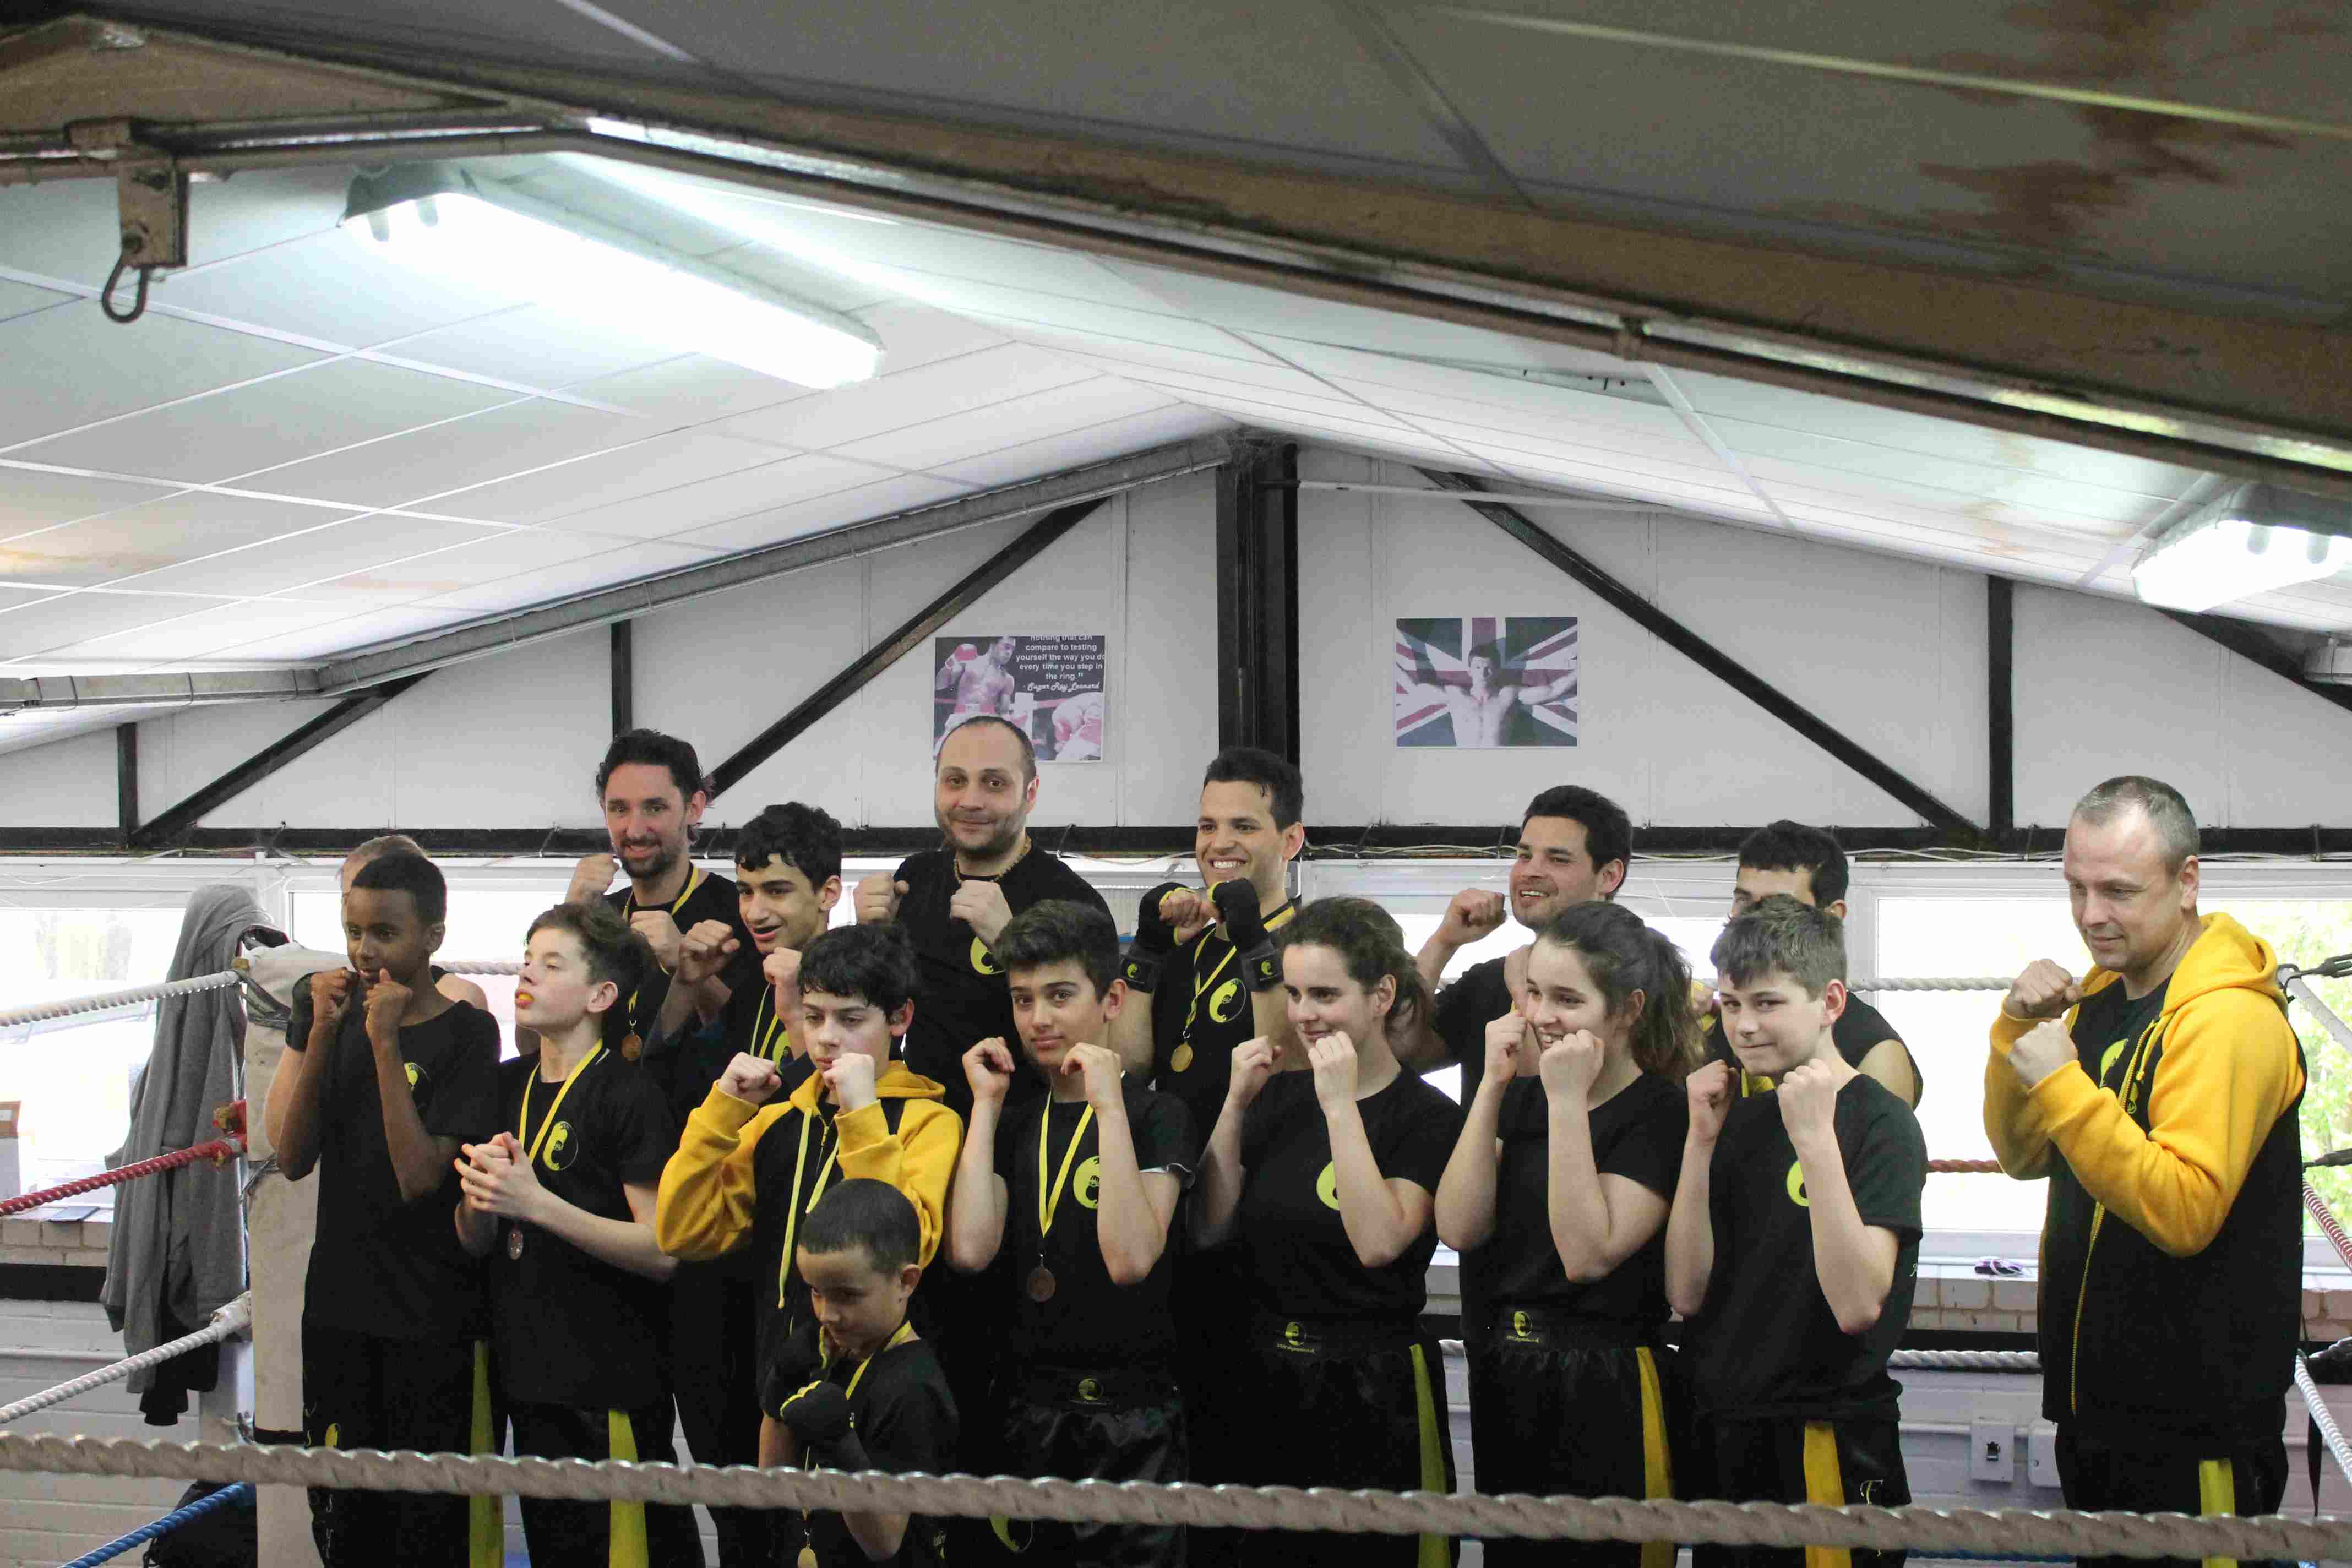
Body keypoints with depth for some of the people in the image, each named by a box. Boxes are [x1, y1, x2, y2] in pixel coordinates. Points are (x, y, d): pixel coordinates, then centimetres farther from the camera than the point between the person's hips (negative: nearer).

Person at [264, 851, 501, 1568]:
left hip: (433, 1318, -5)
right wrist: (322, 1032, -11)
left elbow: (421, 1177, -18)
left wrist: (385, 1040, -20)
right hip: (337, 1304, 5)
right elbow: (292, 1158, -2)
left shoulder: (466, 1032, -9)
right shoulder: (329, 1014, 6)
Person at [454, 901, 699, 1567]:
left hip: (609, 1387, -7)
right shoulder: (507, 1087, 10)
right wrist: (479, 1195, -9)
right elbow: (475, 1242, 14)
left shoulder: (629, 1097, -11)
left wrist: (536, 1203, -22)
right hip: (529, 1376, 7)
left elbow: (662, 1250, -17)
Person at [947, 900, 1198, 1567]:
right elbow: (969, 1250, -8)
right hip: (1026, 1407, 5)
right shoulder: (1015, 1123, 9)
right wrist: (985, 1105, -4)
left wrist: (1110, 1106, -19)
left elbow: (1130, 1259, -22)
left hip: (1128, 1412, -5)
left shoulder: (1157, 1116, -5)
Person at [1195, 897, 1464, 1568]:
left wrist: (1341, 1106, -22)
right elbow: (1211, 1230, 2)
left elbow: (1378, 1243, -24)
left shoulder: (1427, 1117, -10)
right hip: (1266, 1380, 5)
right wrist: (1236, 1104, -7)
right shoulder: (1280, 1096, 6)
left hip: (1373, 1392, -5)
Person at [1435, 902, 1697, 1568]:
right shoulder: (1523, 1096, 8)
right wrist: (1494, 1084, -7)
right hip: (1503, 1380, 6)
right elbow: (1458, 1228, -4)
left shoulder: (1663, 1112, -11)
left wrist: (1569, 1102, -21)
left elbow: (1588, 1254, -21)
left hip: (1607, 1388, -6)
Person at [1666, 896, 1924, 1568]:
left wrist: (1816, 1140, -27)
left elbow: (1857, 1305, -23)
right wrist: (1702, 1141, -7)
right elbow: (1687, 1293, 1)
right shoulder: (1741, 1118, 9)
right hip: (1722, 1437, 6)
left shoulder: (1880, 1123, -11)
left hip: (1823, 1445, -6)